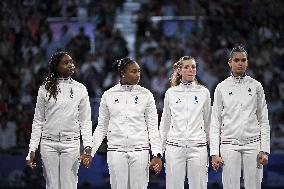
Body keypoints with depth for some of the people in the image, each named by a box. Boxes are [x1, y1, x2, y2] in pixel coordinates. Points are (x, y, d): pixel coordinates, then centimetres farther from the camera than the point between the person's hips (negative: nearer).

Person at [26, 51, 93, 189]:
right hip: (49, 143, 0)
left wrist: (88, 148, -5)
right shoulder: (45, 89, 4)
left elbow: (86, 121, 6)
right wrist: (32, 149, 2)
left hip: (71, 143, 0)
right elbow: (38, 121, 7)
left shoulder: (80, 89, 5)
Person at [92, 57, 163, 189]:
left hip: (140, 150, 0)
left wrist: (157, 154, -5)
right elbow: (101, 127, 10)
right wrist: (90, 152, 4)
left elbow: (153, 127, 3)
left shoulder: (146, 95, 3)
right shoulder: (108, 95, 4)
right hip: (116, 151, 0)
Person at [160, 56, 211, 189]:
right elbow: (165, 123, 13)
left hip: (198, 146, 0)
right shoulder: (171, 93, 7)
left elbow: (208, 122, 12)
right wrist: (160, 149, 12)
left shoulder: (204, 92, 6)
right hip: (175, 146, 0)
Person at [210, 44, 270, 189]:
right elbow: (215, 122, 5)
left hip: (253, 144, 1)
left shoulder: (256, 86, 7)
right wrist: (214, 152, -2)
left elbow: (264, 121, 8)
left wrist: (264, 150, -1)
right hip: (229, 144, -1)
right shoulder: (222, 88, 5)